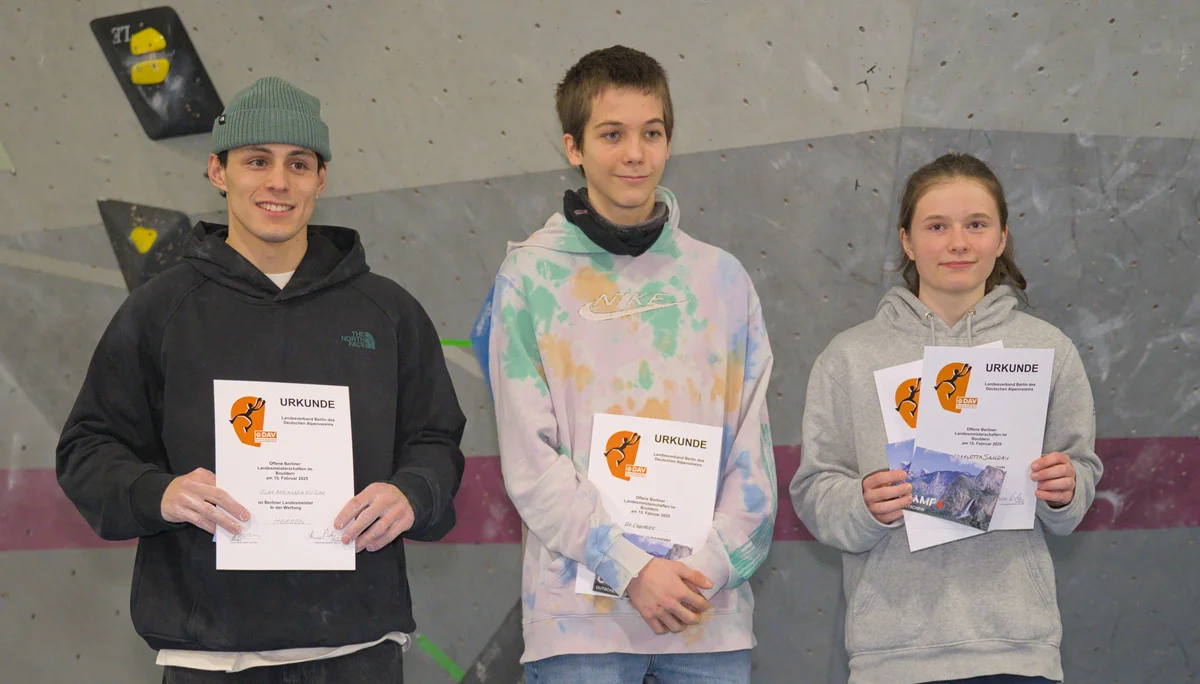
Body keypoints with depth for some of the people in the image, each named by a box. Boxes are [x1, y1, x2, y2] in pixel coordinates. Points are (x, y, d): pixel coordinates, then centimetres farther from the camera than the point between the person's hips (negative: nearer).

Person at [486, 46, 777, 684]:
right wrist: (631, 569, -12)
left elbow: (752, 446, 7)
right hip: (578, 613, -2)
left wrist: (710, 565, -7)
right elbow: (530, 459, -5)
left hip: (712, 609, 2)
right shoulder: (532, 275, 1)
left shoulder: (722, 277, 9)